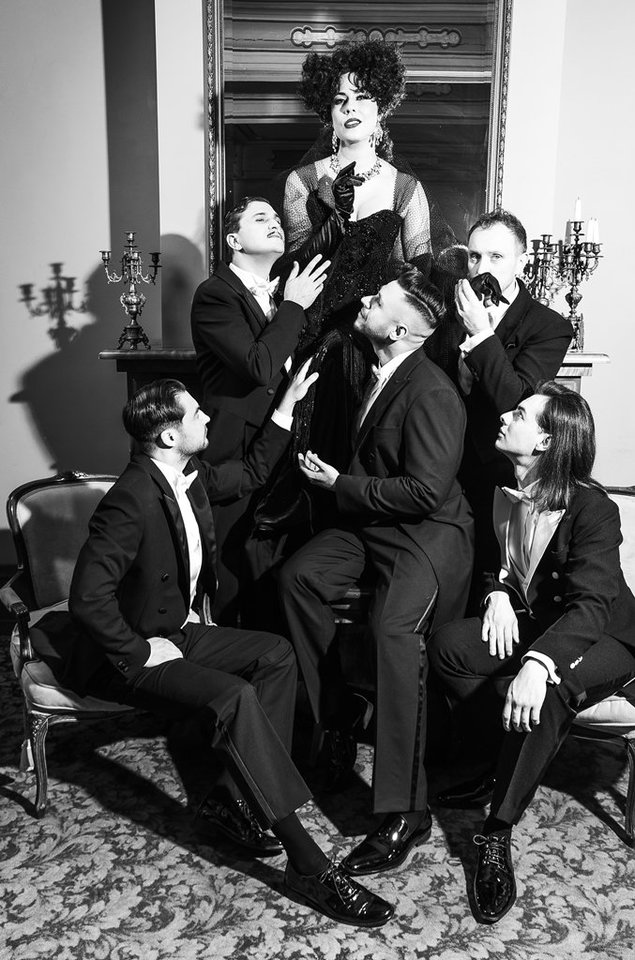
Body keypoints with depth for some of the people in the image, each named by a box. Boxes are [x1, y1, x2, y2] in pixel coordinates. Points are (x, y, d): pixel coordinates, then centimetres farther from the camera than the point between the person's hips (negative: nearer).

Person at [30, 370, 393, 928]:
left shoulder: (190, 477, 1)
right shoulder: (132, 500, -27)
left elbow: (252, 473, 19)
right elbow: (88, 598, -30)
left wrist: (288, 403, 16)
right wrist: (141, 652, -21)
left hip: (180, 630, 10)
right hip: (126, 654, -10)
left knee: (275, 655, -3)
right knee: (233, 696, -28)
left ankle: (232, 800, 0)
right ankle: (309, 865, -21)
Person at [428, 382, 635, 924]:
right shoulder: (505, 492, -2)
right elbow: (495, 558, 15)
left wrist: (538, 661, -47)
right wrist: (499, 593, -8)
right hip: (529, 624, 6)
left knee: (549, 690, -37)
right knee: (449, 645, -20)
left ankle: (498, 835, -22)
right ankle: (511, 759, -4)